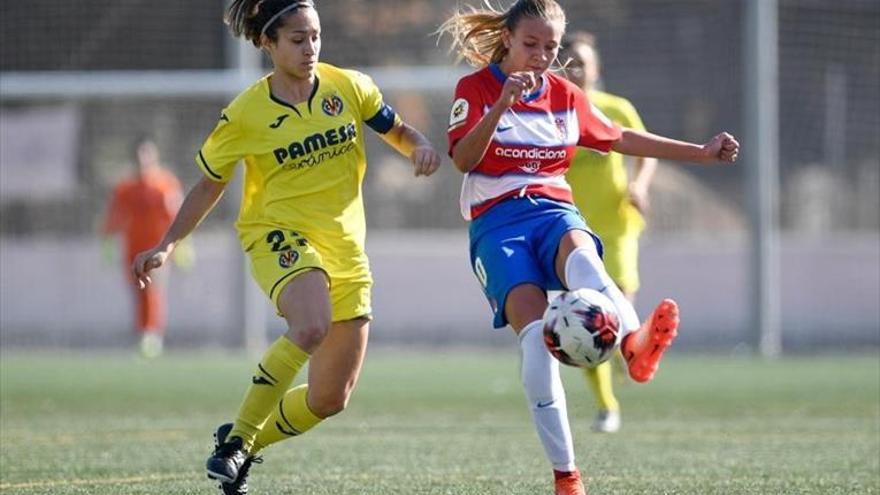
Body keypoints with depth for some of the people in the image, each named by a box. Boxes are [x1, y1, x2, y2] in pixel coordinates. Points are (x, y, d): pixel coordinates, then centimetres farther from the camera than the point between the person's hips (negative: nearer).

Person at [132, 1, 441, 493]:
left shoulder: (349, 87, 1)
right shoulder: (245, 115, -6)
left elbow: (397, 131, 14)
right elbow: (210, 184, 6)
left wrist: (422, 147, -9)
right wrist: (167, 245, -1)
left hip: (344, 245, 4)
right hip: (279, 235, -4)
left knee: (331, 399, 3)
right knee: (311, 327, -37)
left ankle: (245, 448, 26)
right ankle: (238, 436, -22)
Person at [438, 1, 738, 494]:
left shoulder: (566, 96, 16)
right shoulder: (476, 88, 3)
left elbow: (619, 139, 28)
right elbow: (463, 159, -11)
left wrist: (700, 152, 26)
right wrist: (502, 104, -25)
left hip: (554, 211, 2)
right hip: (497, 219, -2)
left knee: (579, 250, -38)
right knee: (535, 329, -28)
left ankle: (636, 344, -71)